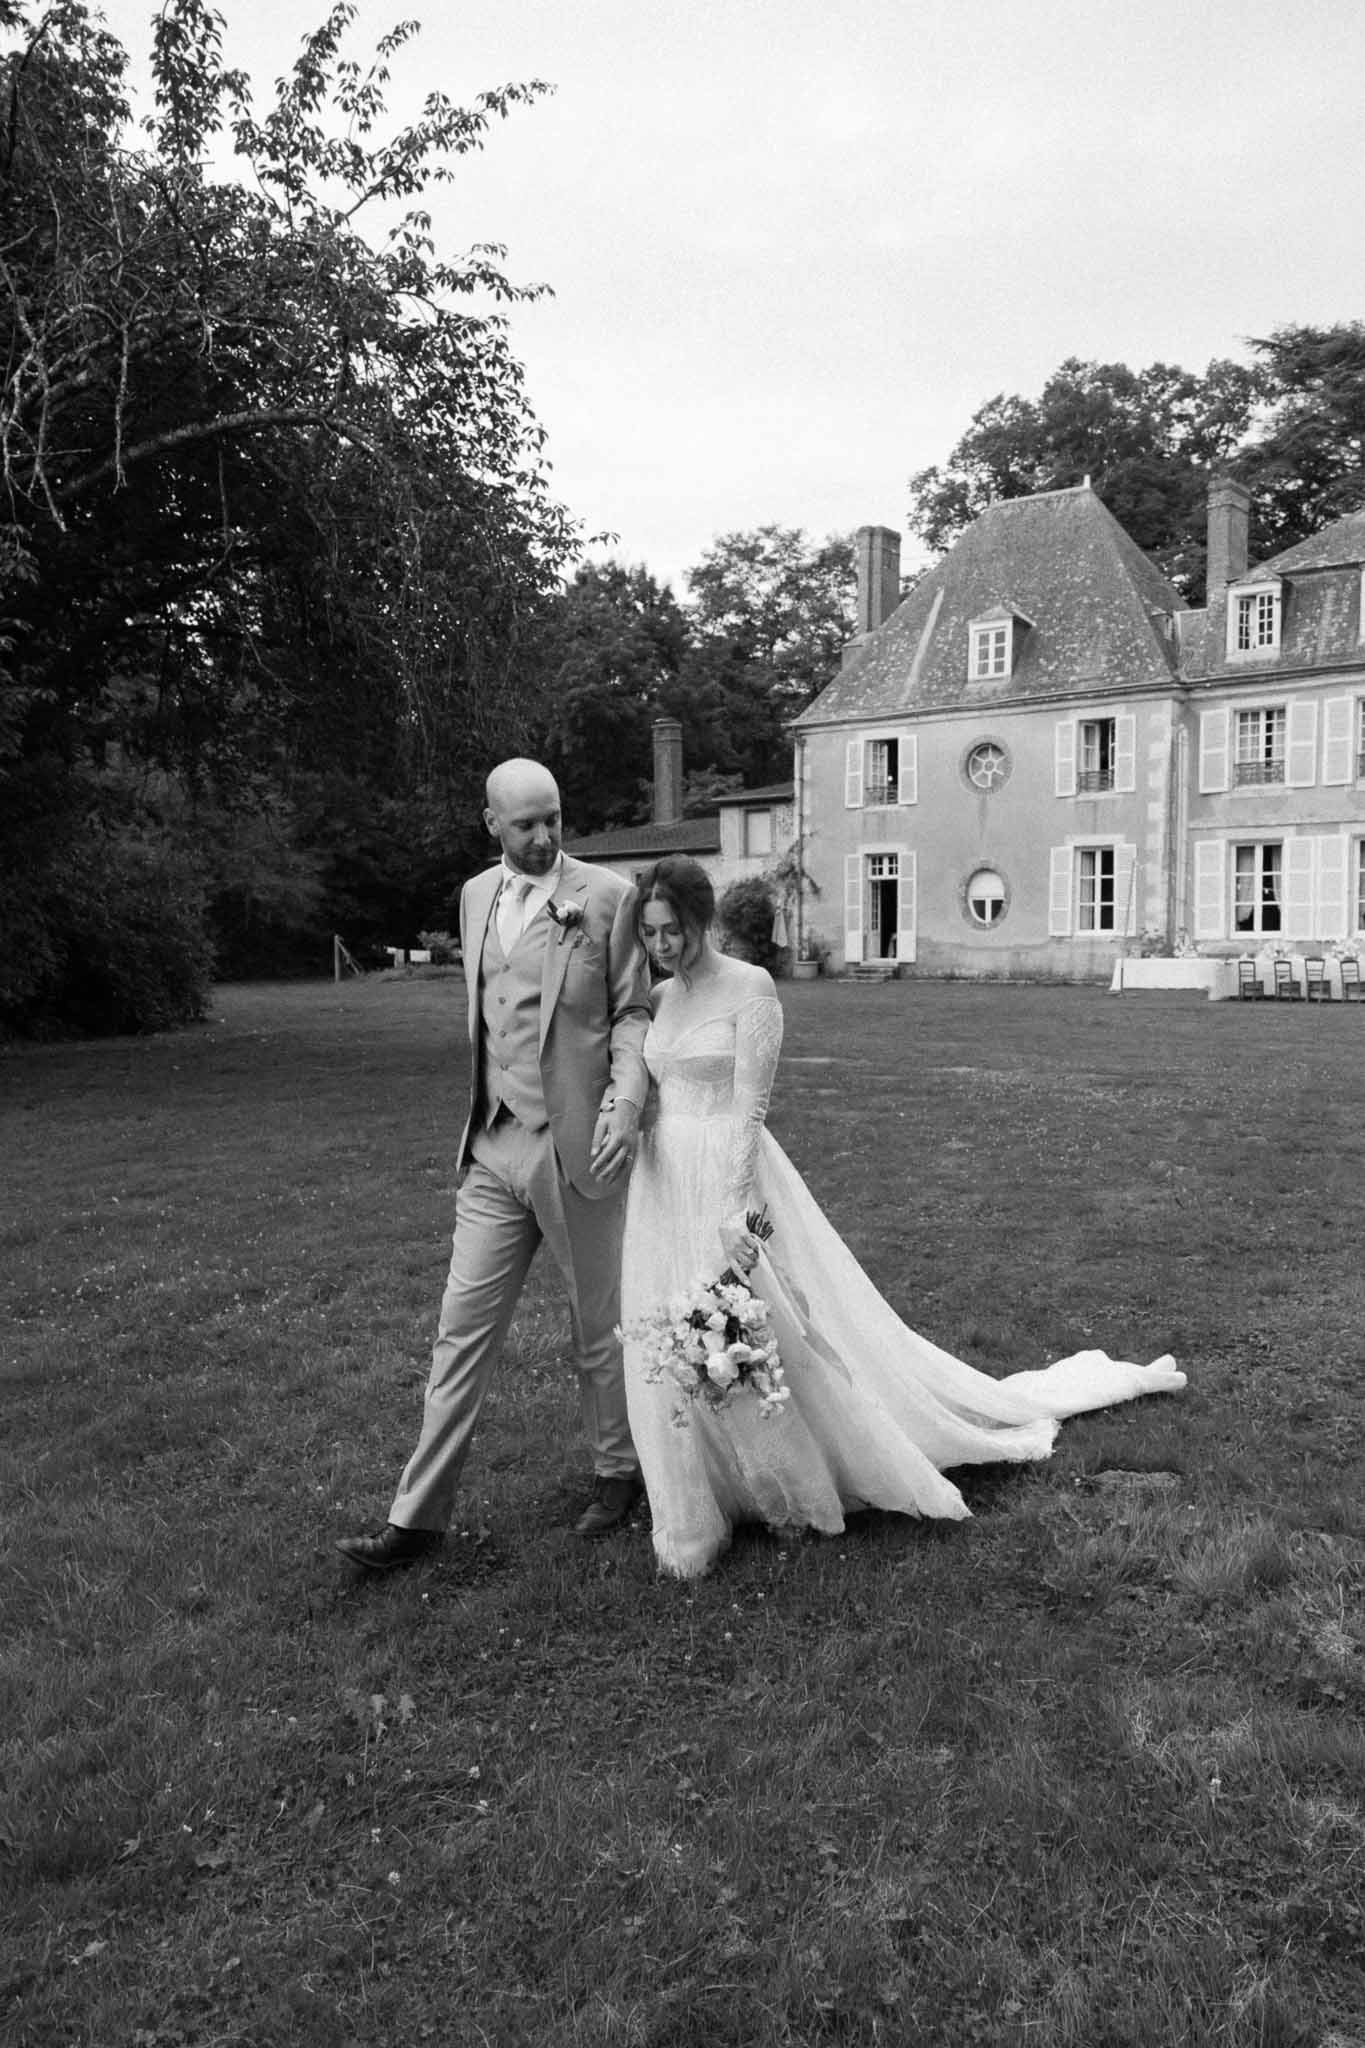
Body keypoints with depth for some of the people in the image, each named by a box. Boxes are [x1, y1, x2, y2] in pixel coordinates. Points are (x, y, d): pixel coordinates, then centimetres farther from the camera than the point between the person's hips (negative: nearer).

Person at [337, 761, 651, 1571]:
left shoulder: (607, 895, -5)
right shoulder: (476, 896, 11)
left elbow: (634, 1012, -4)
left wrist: (626, 1099, -19)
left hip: (577, 1147, -4)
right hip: (493, 1148, 4)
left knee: (599, 1327, 11)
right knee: (464, 1330, 6)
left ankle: (620, 1472, 34)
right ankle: (420, 1516, 14)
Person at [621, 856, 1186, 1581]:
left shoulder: (750, 988, -11)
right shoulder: (658, 998, 10)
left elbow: (748, 1108, -16)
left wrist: (734, 1210, -22)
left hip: (732, 1176, -6)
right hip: (662, 1185, 7)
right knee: (671, 1351, 9)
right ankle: (695, 1515, 26)